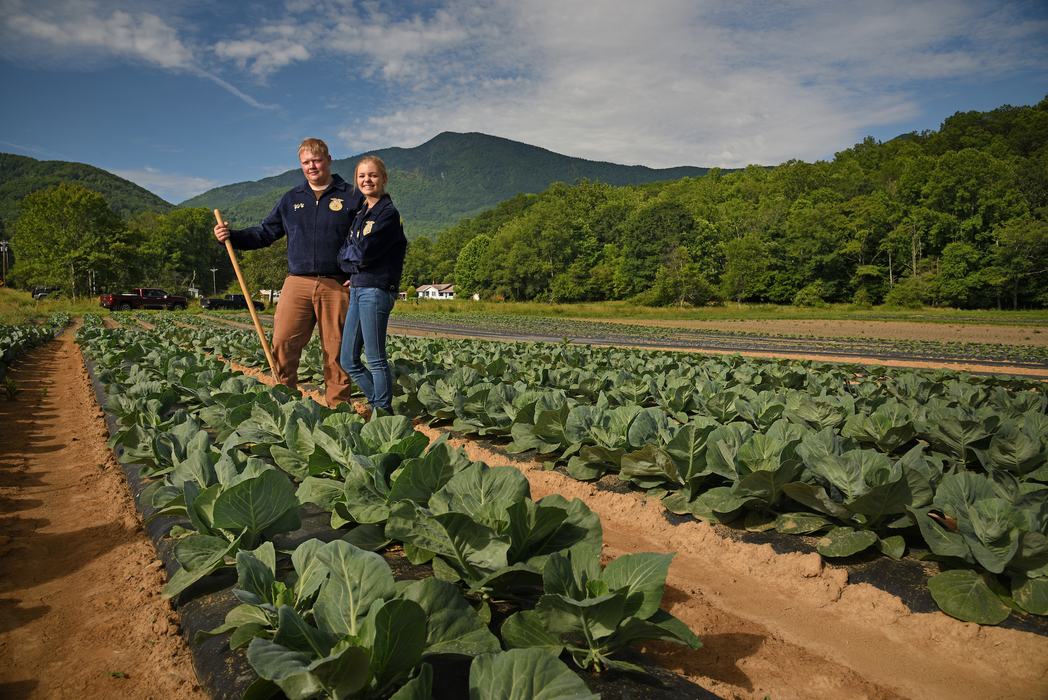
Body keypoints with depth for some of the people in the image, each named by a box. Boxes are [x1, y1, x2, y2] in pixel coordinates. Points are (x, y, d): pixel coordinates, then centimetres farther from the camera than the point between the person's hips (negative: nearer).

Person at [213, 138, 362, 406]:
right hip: (297, 283, 3)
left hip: (336, 286, -3)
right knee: (283, 344, -6)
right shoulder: (291, 199, 17)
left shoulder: (352, 197, 6)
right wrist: (231, 235, 4)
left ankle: (337, 406, 9)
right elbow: (265, 233, 20)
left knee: (336, 350, 1)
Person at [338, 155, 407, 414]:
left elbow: (364, 252, -17)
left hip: (376, 291, -9)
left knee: (376, 359, -3)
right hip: (356, 290, 9)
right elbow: (345, 256, 15)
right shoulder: (360, 214, 18)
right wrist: (353, 256, -5)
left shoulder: (388, 214, -8)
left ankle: (384, 412, 8)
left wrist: (346, 252, 2)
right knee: (348, 360, 11)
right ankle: (379, 403, 22)